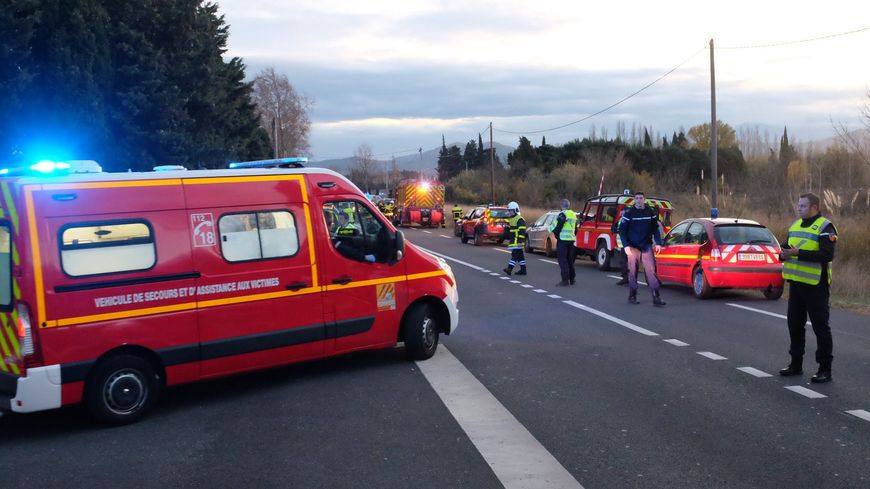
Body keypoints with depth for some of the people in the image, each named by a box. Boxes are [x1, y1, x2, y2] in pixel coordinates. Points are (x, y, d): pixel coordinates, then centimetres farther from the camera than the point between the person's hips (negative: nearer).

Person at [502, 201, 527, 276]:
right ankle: (523, 270, 14)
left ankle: (510, 269, -23)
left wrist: (520, 241, -24)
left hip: (517, 242, -10)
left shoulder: (520, 220, -12)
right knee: (520, 256, 11)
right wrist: (508, 239, 27)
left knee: (514, 255, -15)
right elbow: (509, 231, 28)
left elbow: (522, 232, -19)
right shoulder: (511, 219, 20)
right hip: (513, 241, 10)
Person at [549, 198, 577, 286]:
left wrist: (551, 227, 4)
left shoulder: (562, 215, -13)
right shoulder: (573, 215, 14)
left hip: (562, 240, -8)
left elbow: (558, 228, -15)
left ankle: (565, 280, -8)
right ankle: (572, 279, 20)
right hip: (571, 240, 8)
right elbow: (575, 230, 19)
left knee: (563, 261, -6)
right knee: (570, 261, 15)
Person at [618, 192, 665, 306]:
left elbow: (656, 229, 13)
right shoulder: (629, 213, -2)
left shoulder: (651, 212, 5)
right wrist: (626, 246, -9)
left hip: (647, 246, 1)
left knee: (651, 270, -7)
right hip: (633, 247, -1)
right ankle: (632, 296, 13)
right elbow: (622, 230, 0)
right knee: (633, 271, 1)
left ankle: (656, 297, -9)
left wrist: (658, 243, 3)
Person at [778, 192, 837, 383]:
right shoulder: (795, 225, 14)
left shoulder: (825, 227, -10)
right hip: (796, 282, 8)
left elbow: (827, 254, -22)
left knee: (821, 327, -2)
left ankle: (825, 369, 5)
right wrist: (784, 254, -4)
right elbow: (786, 246, 20)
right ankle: (796, 364, 25)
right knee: (795, 324, 13)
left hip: (816, 285, -8)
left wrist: (799, 253, -25)